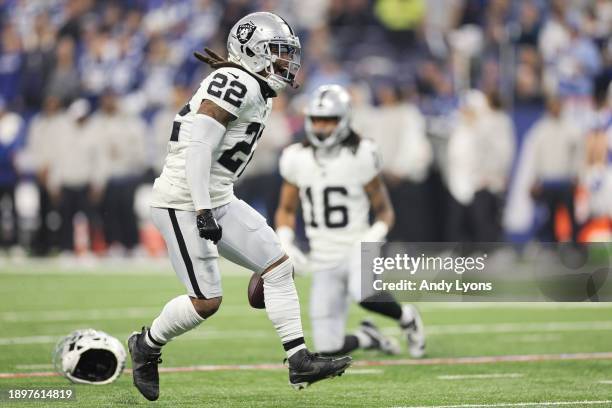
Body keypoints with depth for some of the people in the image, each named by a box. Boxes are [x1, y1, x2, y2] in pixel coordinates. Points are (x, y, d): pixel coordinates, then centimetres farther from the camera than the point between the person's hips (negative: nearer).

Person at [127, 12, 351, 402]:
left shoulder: (256, 92, 15)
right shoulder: (237, 84, -16)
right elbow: (197, 145, -24)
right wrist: (203, 211, -27)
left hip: (218, 200, 10)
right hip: (185, 202, -10)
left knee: (279, 265, 4)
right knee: (207, 301, -8)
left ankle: (300, 361, 2)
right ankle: (147, 345, 17)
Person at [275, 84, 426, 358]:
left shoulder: (360, 158, -9)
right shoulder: (297, 159, 0)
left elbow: (384, 210, 1)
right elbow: (286, 210, 14)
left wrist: (375, 235, -19)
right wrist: (285, 241, -4)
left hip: (357, 250, -3)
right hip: (324, 261, 3)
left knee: (364, 294, -39)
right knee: (329, 349, -4)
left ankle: (406, 317, -5)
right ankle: (367, 338, 32)